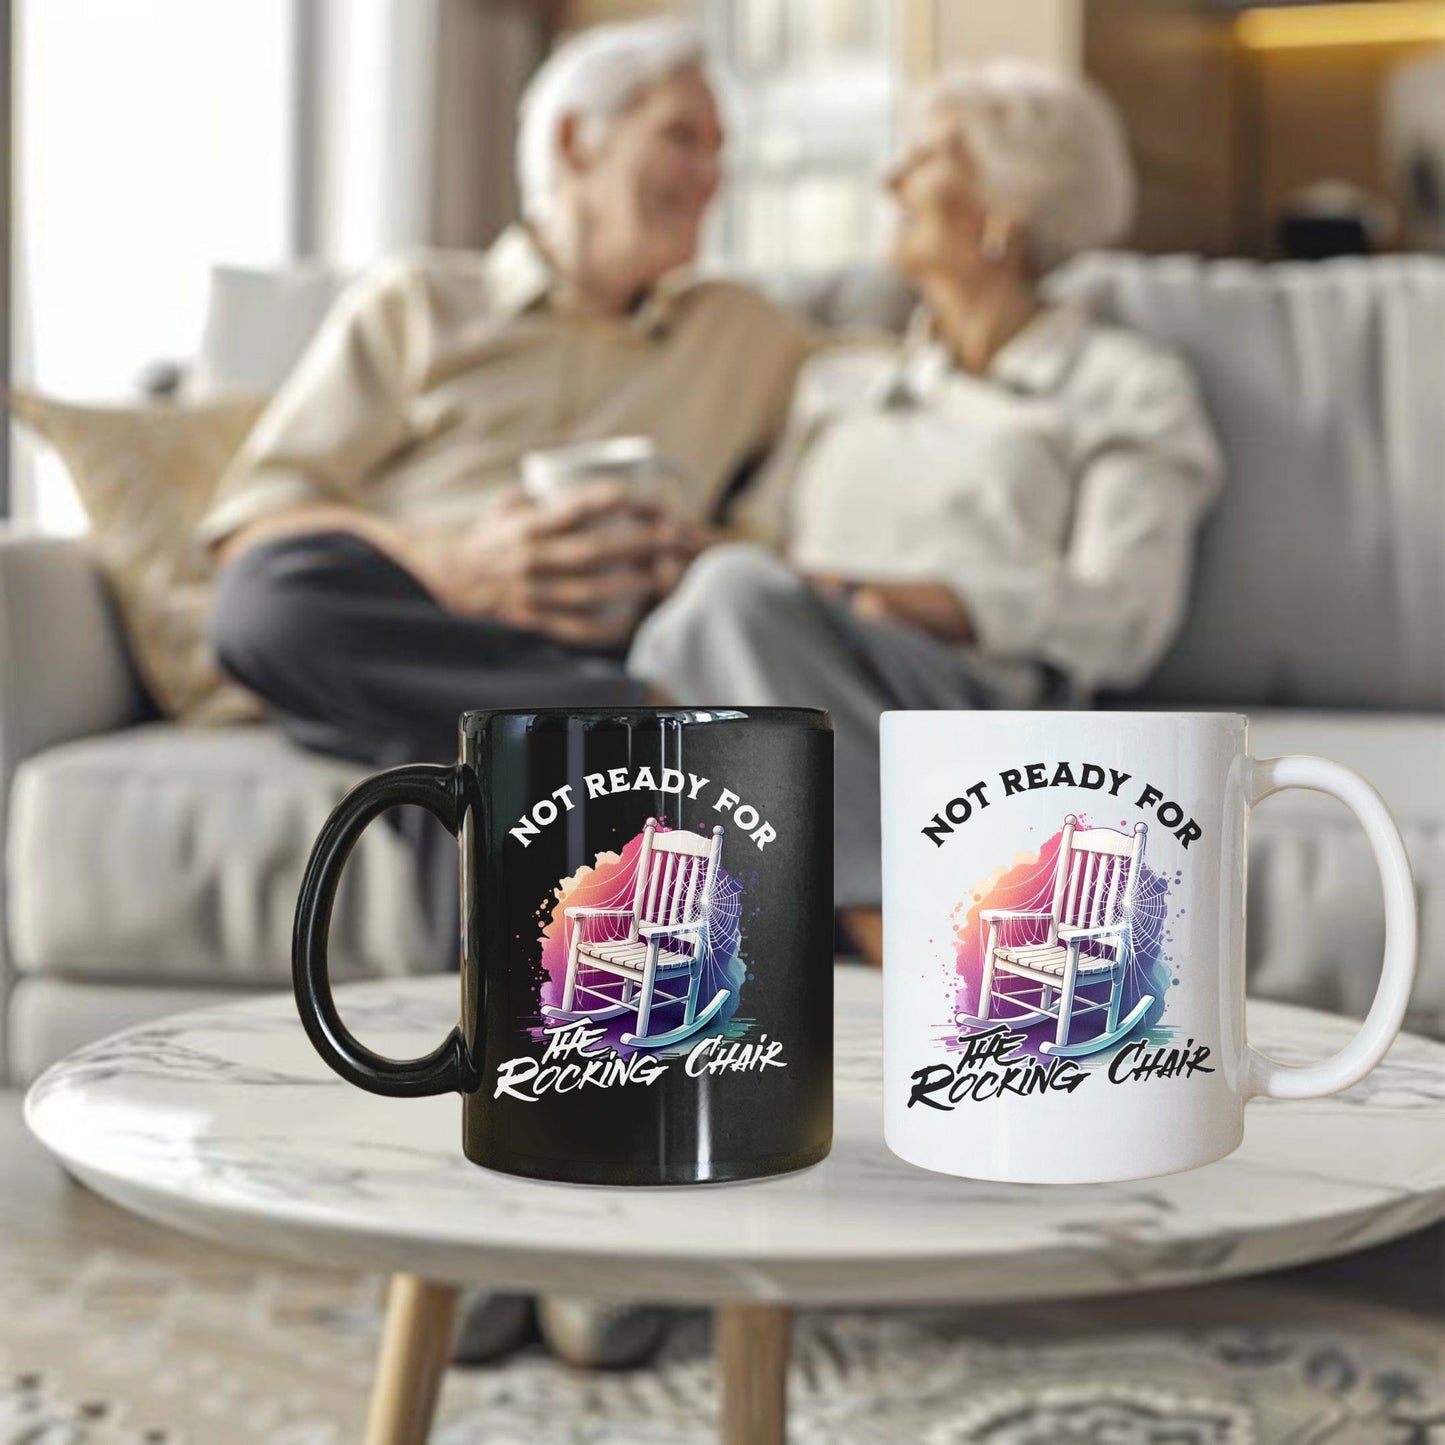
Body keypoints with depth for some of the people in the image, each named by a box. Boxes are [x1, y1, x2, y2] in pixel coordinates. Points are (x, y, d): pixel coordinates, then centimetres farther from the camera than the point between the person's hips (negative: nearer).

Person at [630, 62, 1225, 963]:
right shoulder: (842, 379, 33)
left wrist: (881, 599, -12)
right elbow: (763, 543, 22)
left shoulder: (1126, 386, 16)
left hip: (973, 701, -4)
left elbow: (1123, 617, 1)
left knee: (743, 597, -34)